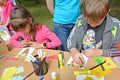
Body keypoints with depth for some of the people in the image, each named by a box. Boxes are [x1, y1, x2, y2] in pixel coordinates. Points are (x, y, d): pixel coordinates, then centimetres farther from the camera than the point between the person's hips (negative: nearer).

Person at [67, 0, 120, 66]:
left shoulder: (114, 25, -10)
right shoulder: (81, 20, -5)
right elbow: (71, 39, 2)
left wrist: (100, 52, -14)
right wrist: (74, 51, -17)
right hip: (80, 60, 1)